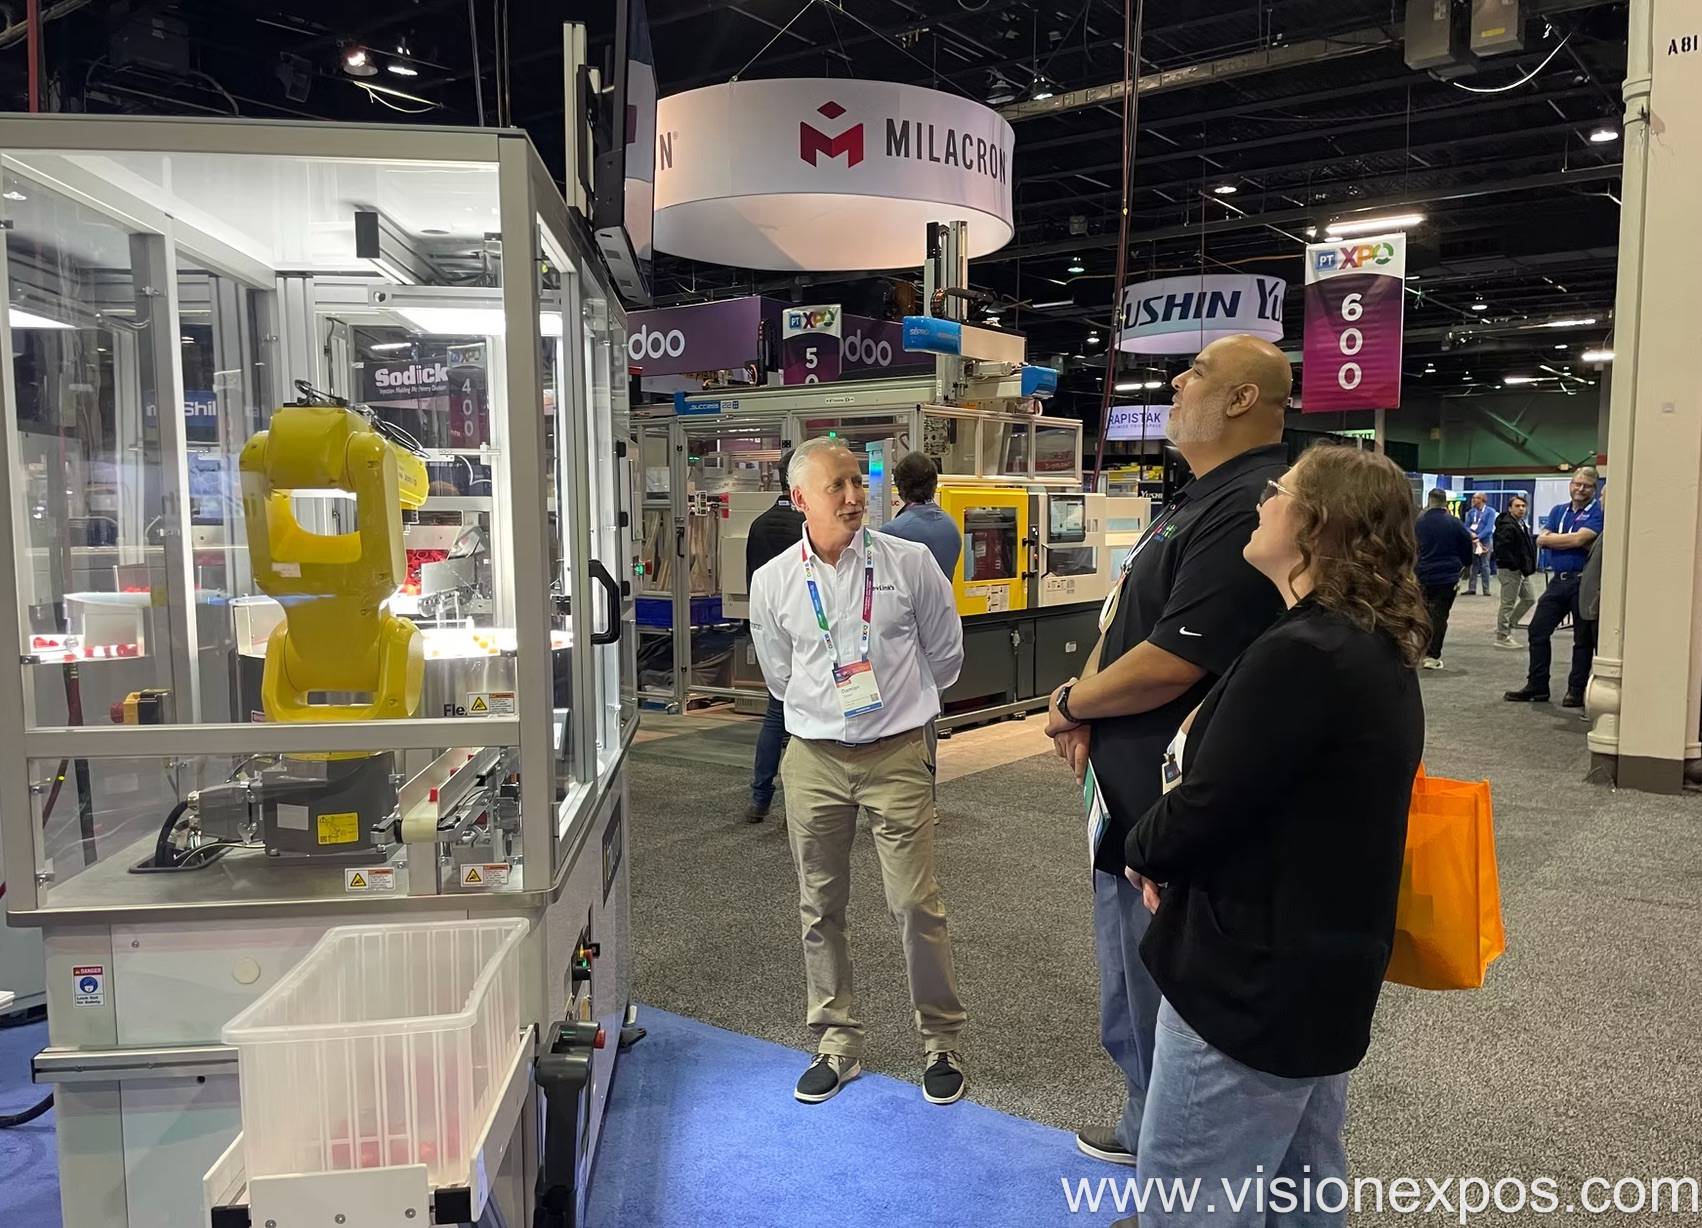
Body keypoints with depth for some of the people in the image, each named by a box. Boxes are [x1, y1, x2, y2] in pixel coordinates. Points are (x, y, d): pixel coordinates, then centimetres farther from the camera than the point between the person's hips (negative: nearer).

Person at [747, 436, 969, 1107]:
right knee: (821, 907, 10)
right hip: (813, 757, 2)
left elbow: (944, 653, 9)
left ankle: (940, 1040, 20)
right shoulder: (773, 581, 0)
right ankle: (837, 1043, 27)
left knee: (917, 904, 0)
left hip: (898, 754, -2)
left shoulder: (910, 562, -5)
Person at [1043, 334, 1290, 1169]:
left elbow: (1170, 663, -26)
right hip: (1128, 788, 11)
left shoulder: (1245, 509, -22)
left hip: (1169, 807, -10)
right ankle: (1147, 1131, 45)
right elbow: (1123, 622, 14)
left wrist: (1070, 704, -9)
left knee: (1159, 1003, 6)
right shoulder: (1195, 502, 12)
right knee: (1132, 999, 25)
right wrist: (1087, 708, -4)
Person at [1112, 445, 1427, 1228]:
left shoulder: (1299, 656, -26)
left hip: (1253, 982, -10)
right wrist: (1169, 852, 1)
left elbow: (1197, 815, -24)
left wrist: (1143, 847, -1)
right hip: (1324, 969, 10)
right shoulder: (1379, 653, 7)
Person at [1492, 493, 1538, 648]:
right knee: (1508, 604, -3)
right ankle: (1502, 637, 5)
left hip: (1521, 570, 10)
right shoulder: (1507, 526, -18)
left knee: (1529, 599, 16)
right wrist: (1515, 564, -21)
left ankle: (1506, 626, 24)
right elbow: (1501, 548, -26)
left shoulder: (1521, 524, 14)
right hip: (1509, 570, -10)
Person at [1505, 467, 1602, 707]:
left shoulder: (1598, 513, -5)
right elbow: (1541, 540, 2)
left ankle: (1576, 690, 12)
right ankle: (1537, 687, 13)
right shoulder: (1558, 511, 14)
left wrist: (1555, 539, -4)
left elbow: (1579, 538, -19)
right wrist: (1572, 541, -10)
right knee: (1537, 630, 5)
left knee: (1583, 638, 4)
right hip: (1559, 580, 6)